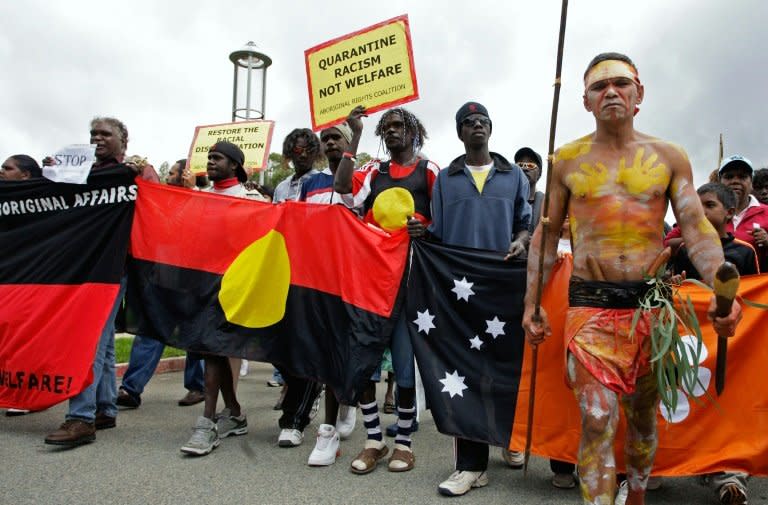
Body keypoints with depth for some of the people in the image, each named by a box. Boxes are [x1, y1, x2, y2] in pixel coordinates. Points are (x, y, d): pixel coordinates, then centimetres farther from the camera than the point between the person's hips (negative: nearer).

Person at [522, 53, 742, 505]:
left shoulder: (669, 157, 7)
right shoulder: (567, 160, 5)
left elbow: (697, 228, 3)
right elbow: (546, 234, 7)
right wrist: (531, 304, 4)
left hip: (653, 302, 2)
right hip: (590, 305, -2)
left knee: (644, 415, 16)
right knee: (598, 419, -11)